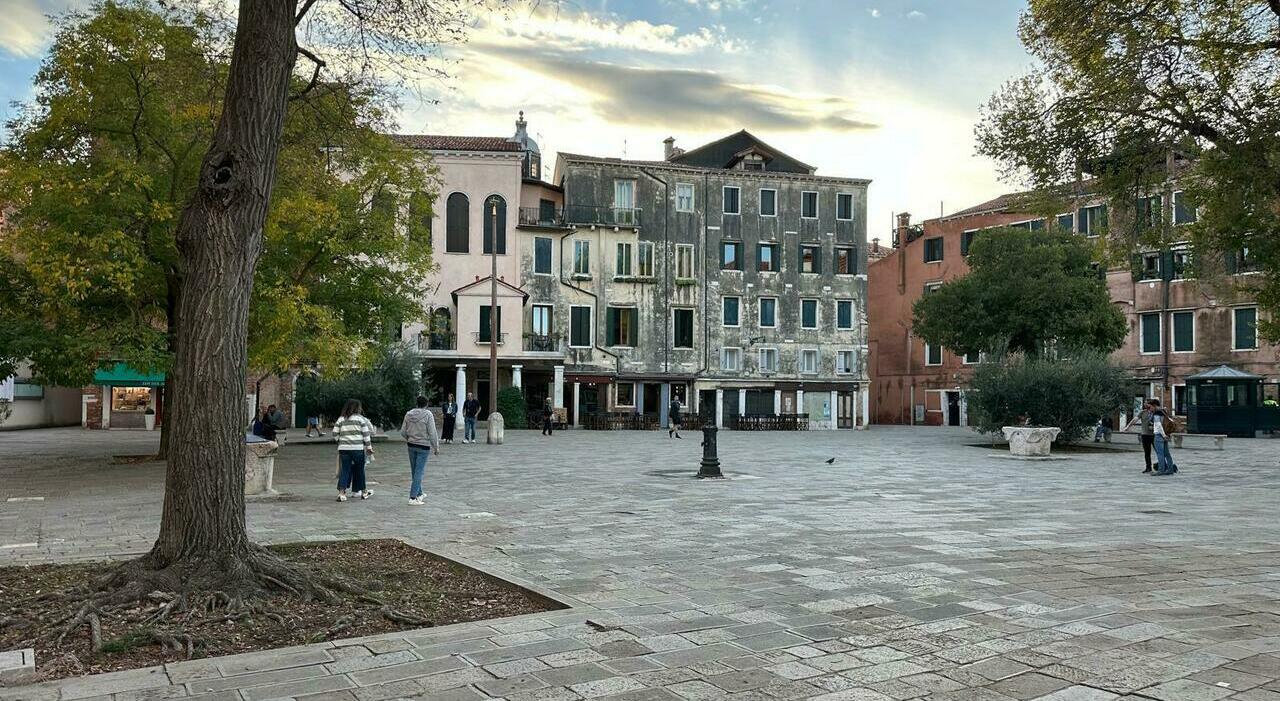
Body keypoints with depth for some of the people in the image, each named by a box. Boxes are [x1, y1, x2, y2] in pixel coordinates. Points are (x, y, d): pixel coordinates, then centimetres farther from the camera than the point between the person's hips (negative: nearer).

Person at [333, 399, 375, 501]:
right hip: (358, 448, -2)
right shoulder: (361, 419, -1)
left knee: (344, 471, 3)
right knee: (359, 470, 10)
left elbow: (335, 434, 6)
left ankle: (341, 493, -9)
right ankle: (363, 492, 22)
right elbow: (366, 435, -2)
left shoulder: (341, 419, 8)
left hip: (344, 448, 2)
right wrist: (369, 447, 4)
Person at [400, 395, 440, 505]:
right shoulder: (428, 415, -13)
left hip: (411, 445, 5)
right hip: (424, 446, -5)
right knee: (419, 472, -3)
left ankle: (419, 494, 30)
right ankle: (412, 498, -5)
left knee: (414, 471, 16)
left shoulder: (408, 414, 2)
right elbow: (432, 433, -14)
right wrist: (436, 447, -5)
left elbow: (403, 431, 7)